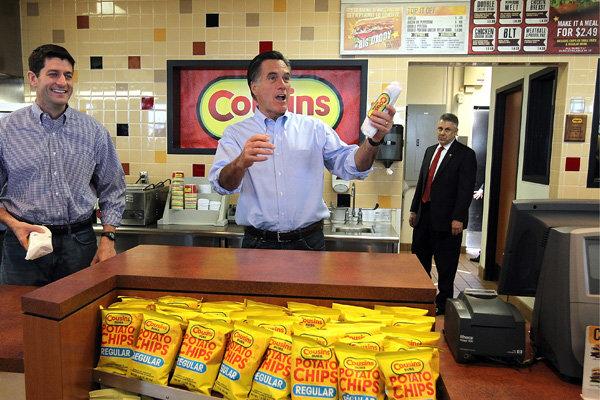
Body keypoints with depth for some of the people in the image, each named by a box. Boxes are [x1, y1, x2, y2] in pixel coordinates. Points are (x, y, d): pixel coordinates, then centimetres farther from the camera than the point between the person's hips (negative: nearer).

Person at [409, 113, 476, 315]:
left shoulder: (465, 154, -6)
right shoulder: (430, 150, 14)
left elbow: (466, 189, -12)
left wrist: (458, 218, -18)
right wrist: (414, 210, 14)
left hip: (446, 219, -6)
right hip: (425, 215, 7)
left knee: (445, 264, 5)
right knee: (420, 258, 15)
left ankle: (442, 303, 19)